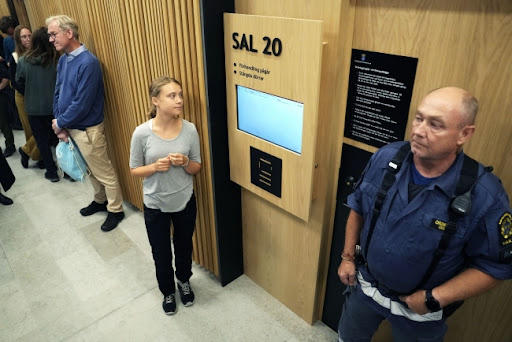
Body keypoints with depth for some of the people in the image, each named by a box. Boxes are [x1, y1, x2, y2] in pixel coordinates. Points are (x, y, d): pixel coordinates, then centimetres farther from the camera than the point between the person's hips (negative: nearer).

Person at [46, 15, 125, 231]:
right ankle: (100, 201, 40)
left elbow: (82, 104, -23)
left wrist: (60, 123, -11)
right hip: (71, 127, 9)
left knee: (104, 172, 5)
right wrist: (59, 123, 1)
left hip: (87, 130, -8)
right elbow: (58, 93, 11)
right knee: (91, 170, 22)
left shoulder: (87, 63, -21)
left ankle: (115, 210, 19)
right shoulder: (63, 60, 6)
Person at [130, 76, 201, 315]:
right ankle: (168, 291, 47)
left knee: (184, 248, 23)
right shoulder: (142, 133, -18)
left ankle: (184, 281, 54)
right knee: (161, 255, 17)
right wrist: (155, 166, -26)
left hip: (185, 202, 2)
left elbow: (197, 168, -3)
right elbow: (134, 170, -6)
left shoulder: (190, 130, -13)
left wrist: (185, 162, -25)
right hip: (155, 206, -1)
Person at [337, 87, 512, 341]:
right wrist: (348, 256, 1)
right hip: (366, 285, 3)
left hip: (421, 310, -3)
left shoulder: (485, 195, -25)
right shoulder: (385, 158, -16)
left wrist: (435, 299, -19)